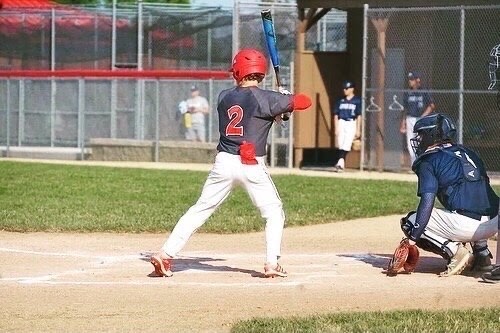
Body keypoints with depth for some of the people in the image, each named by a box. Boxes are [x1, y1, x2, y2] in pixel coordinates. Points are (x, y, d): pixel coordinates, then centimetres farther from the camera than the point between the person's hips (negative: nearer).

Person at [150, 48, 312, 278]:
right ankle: (272, 264, -1)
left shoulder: (224, 97, 8)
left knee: (200, 210, 10)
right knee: (274, 214, 12)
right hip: (252, 165, -3)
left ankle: (165, 255, 3)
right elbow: (305, 102, -2)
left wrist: (278, 106, 18)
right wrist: (287, 98, 19)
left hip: (224, 163, 3)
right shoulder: (266, 99, -6)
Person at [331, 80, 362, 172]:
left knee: (346, 144, -15)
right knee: (340, 144, 1)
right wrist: (336, 128, 4)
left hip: (351, 124, -4)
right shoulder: (340, 101, 11)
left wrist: (358, 130, -5)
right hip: (341, 123, 4)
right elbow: (336, 115, 12)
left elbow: (359, 116, 0)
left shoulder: (357, 101, 1)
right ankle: (341, 164, 7)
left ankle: (340, 163, -21)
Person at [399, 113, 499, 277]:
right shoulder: (468, 153, 23)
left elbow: (427, 201, -10)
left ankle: (455, 251, -7)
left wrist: (413, 238, -12)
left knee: (410, 221, 8)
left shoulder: (429, 160, 2)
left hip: (466, 225, -7)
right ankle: (482, 254, 22)